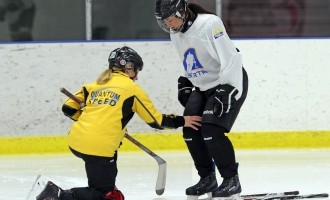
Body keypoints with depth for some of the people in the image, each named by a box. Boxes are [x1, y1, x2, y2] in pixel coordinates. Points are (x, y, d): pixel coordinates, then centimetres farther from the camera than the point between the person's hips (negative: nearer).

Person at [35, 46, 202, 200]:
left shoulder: (94, 85, 18)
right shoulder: (132, 89, 4)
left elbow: (69, 108, 18)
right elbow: (156, 120, 7)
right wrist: (181, 121, 20)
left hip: (76, 141, 8)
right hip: (99, 147, -8)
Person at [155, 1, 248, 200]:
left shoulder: (210, 24, -25)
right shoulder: (175, 34, 3)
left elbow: (231, 59, -28)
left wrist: (227, 92, -31)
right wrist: (185, 83, 14)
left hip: (230, 82, -9)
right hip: (202, 87, 9)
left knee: (211, 130, -19)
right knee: (190, 130, 0)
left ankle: (232, 181, -8)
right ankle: (208, 179, 15)